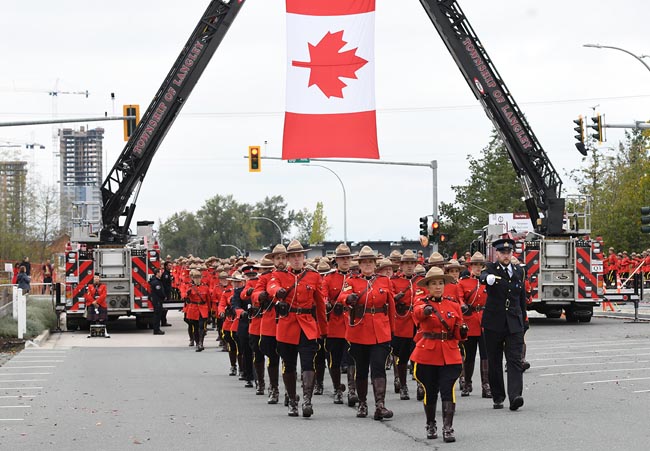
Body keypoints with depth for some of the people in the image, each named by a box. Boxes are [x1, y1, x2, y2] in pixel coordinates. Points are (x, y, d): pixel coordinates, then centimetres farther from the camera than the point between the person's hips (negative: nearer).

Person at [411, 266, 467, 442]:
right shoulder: (422, 302, -1)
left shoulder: (453, 305, 7)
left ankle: (448, 428, -7)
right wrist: (426, 309, -51)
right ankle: (431, 425, 27)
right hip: (427, 354, -1)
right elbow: (418, 312, -28)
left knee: (448, 391, -9)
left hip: (450, 355, 1)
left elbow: (458, 335, 11)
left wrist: (462, 330, -13)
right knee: (429, 392, 9)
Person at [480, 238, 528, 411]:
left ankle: (515, 396, -20)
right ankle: (498, 397, 17)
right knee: (494, 362, 6)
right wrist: (487, 278, -50)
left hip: (514, 324, 2)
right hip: (493, 323, -2)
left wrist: (524, 320, 20)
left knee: (515, 361, -11)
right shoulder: (491, 268, -1)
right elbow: (483, 277, -26)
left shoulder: (518, 271, 10)